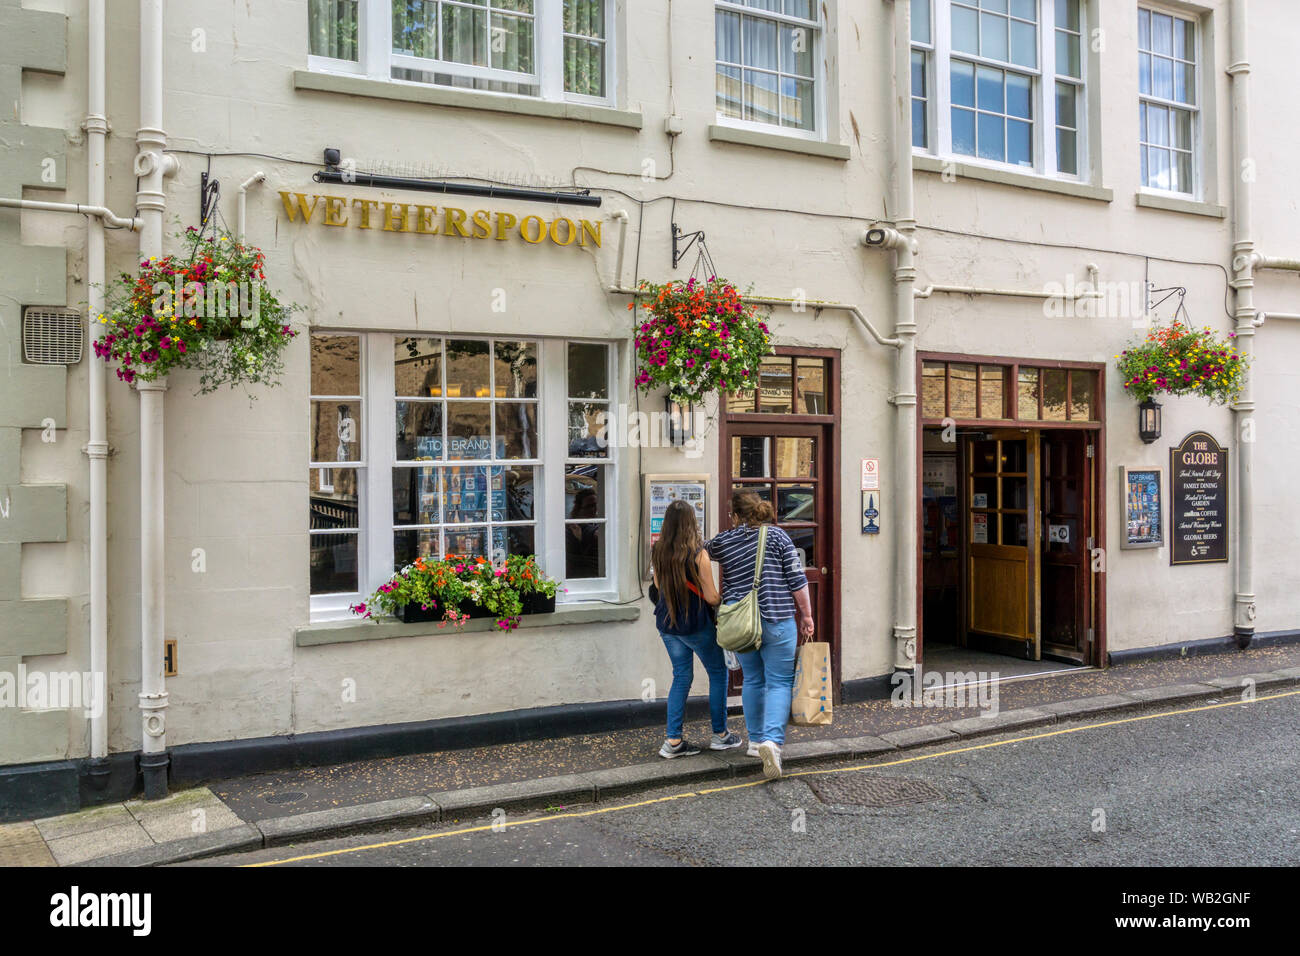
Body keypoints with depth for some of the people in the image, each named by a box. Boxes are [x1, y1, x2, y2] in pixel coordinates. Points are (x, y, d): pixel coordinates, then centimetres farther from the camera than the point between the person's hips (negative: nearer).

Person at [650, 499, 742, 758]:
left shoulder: (657, 552, -3)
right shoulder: (698, 554, -19)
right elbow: (711, 597, -15)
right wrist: (725, 601, 5)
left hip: (667, 624, 5)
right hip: (696, 625, -5)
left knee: (682, 677, 15)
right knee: (718, 673, 14)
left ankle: (673, 740, 11)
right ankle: (720, 734, 21)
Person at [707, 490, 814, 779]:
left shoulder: (723, 542, 4)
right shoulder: (777, 536, -2)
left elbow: (705, 551, 28)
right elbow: (797, 579, -5)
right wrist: (806, 615, 2)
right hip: (776, 621, -3)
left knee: (752, 681, 17)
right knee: (779, 682, 0)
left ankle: (756, 741, 24)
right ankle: (772, 740, -17)